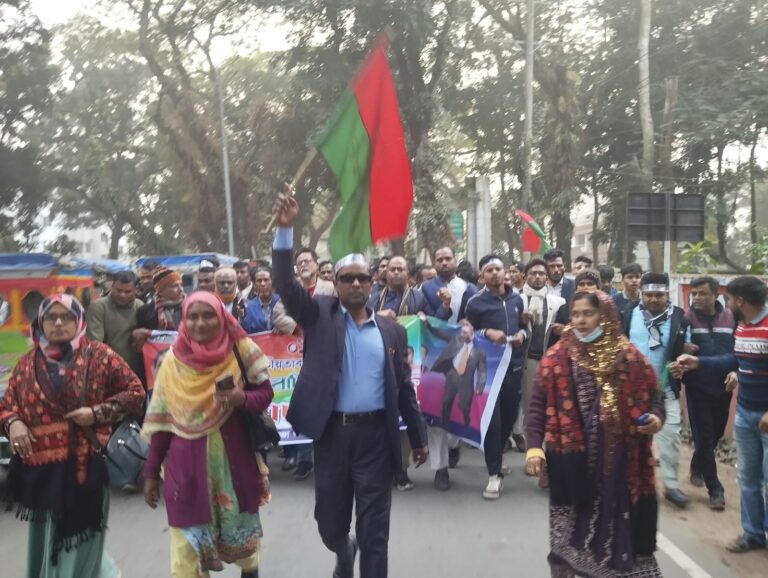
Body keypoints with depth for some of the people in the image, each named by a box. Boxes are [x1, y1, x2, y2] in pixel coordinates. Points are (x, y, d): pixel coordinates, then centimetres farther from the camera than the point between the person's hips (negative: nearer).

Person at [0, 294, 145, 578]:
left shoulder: (99, 356, -3)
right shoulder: (28, 363, 8)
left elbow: (135, 392, -2)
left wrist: (98, 413, -14)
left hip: (85, 466, -4)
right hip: (40, 469, 4)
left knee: (79, 539, 7)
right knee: (45, 541, 17)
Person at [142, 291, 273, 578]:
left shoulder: (240, 351, -4)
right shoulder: (173, 360, -2)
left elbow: (265, 393, -2)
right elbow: (161, 419, 2)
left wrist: (242, 399, -24)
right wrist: (151, 471, 4)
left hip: (233, 457, 1)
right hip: (186, 462, 0)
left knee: (240, 524, 16)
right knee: (187, 539, 0)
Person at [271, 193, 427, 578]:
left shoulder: (391, 330, 6)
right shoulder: (320, 316, 3)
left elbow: (404, 388, 8)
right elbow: (285, 285, -11)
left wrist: (418, 438, 10)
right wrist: (285, 230, -20)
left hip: (376, 435, 0)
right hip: (332, 433, 0)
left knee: (374, 529, 6)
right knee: (330, 522, 16)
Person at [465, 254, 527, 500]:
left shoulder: (517, 299, 8)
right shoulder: (475, 303, -6)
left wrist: (522, 334, -3)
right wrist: (487, 333, -17)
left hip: (514, 367, 5)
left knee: (510, 417, 15)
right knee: (492, 421, -5)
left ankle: (496, 457, 38)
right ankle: (495, 474, 4)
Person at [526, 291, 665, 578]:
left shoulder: (628, 356, 1)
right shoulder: (557, 357, -2)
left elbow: (651, 396, 8)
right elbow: (538, 404, -2)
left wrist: (656, 417, -14)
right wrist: (534, 447, -11)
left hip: (617, 462, 1)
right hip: (571, 460, 0)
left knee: (616, 525, 10)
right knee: (568, 526, 12)